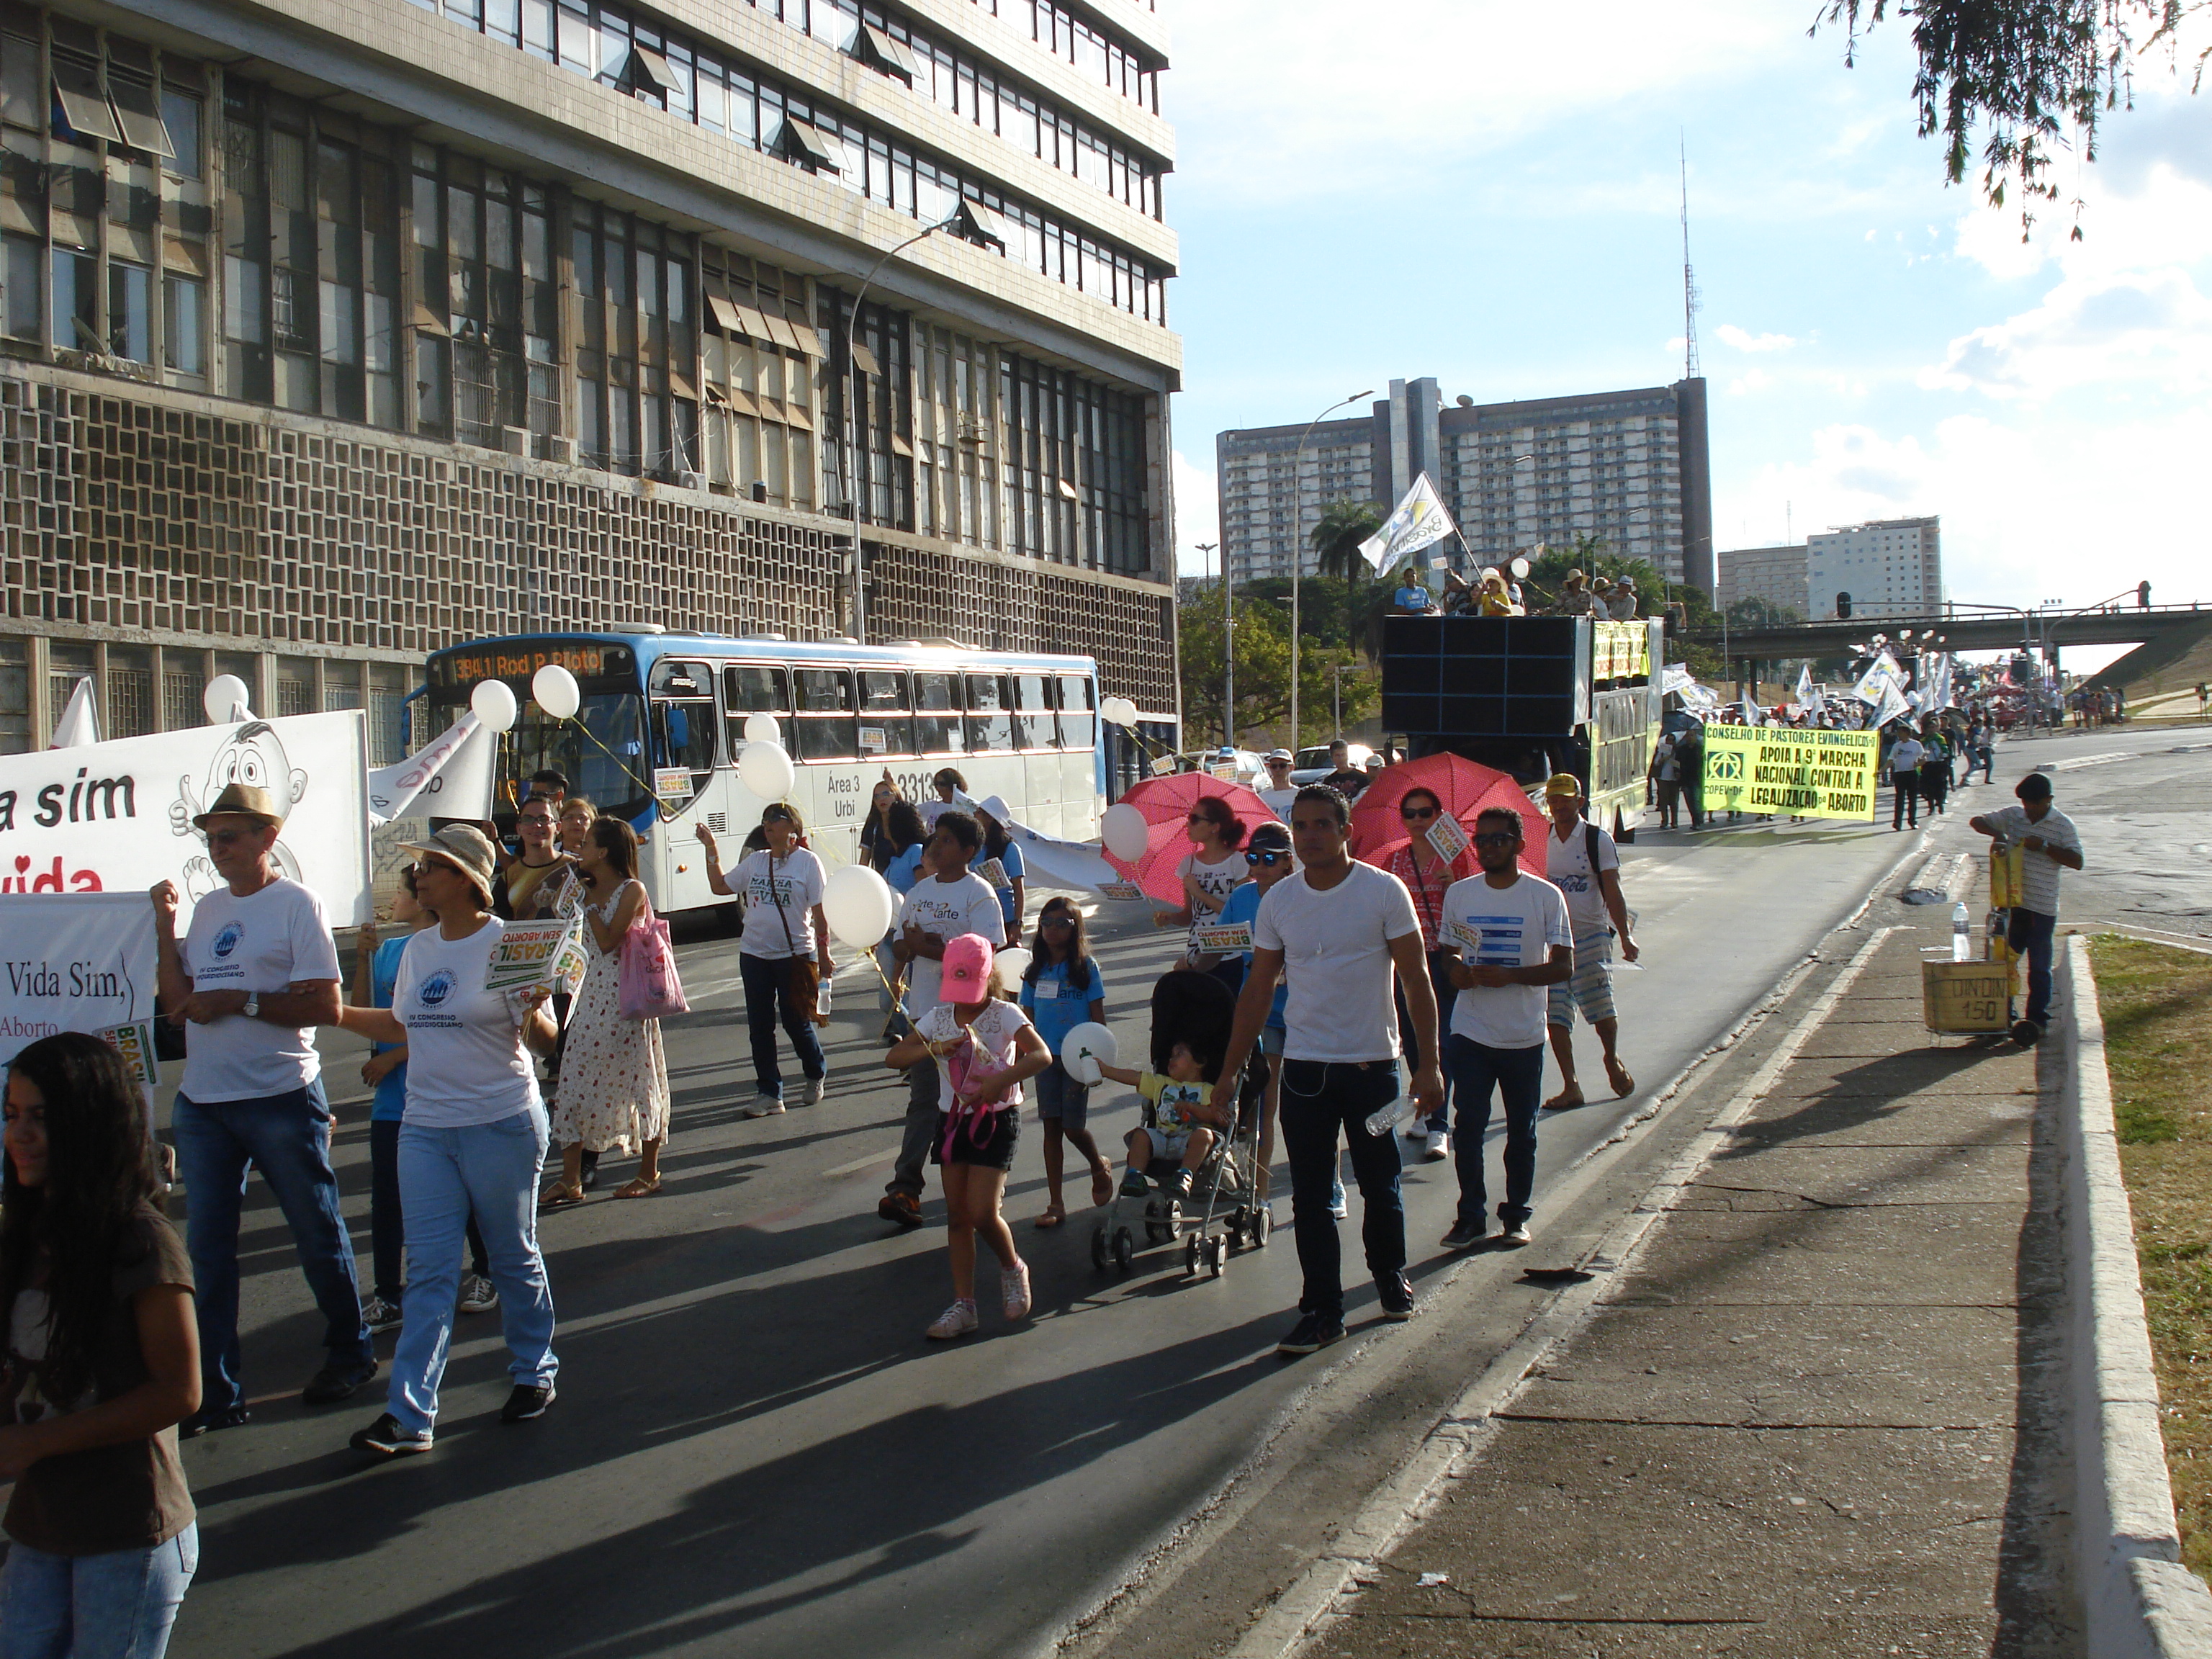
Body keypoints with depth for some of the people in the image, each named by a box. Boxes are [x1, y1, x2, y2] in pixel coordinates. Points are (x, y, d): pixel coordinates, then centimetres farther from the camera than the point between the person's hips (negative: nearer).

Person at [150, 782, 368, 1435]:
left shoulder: (295, 904, -7)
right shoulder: (208, 908, 12)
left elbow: (325, 1007, -13)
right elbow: (179, 1002, 10)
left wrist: (241, 1001, -19)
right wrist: (165, 927, 2)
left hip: (281, 1098, -6)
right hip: (202, 1100, 6)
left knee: (318, 1233, 7)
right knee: (207, 1245, 6)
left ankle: (350, 1353, 26)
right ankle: (214, 1391, 12)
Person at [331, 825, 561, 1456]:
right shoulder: (418, 950, 10)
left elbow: (544, 1038, -10)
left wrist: (533, 1014, -31)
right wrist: (337, 1014, 15)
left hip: (502, 1125, -5)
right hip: (425, 1127, 5)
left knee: (514, 1257, 9)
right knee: (429, 1270, 1)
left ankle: (534, 1374, 29)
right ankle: (409, 1416, 0)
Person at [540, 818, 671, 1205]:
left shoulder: (632, 891, -9)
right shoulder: (585, 889, 10)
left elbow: (608, 942, -18)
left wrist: (587, 903, -12)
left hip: (625, 996, -7)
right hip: (590, 994, 7)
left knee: (636, 1079, 2)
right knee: (575, 1079, 2)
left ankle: (649, 1173, 14)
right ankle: (570, 1179, 6)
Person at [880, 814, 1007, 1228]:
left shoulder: (979, 894, -9)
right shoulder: (920, 890, 12)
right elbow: (899, 946, 16)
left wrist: (929, 947, -17)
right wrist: (910, 945, -9)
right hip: (924, 1010, 6)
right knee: (923, 1099, 4)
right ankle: (905, 1187, 0)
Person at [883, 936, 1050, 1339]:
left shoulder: (1005, 1015, -11)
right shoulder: (938, 1018, 3)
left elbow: (1042, 1056, -26)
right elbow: (893, 1057, -2)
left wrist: (998, 1082, -38)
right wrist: (938, 1048, -18)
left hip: (996, 1120, -5)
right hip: (952, 1120, 5)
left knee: (982, 1212, -12)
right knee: (957, 1215, 6)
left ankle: (1013, 1268, 18)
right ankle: (963, 1305, 11)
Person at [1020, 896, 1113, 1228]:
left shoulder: (1086, 967, -4)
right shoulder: (1036, 969, 6)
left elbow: (1097, 1015, -3)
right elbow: (1028, 1016, 11)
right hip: (1046, 1056, 3)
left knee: (1073, 1127, -2)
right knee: (1051, 1126, 3)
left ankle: (1100, 1167, 32)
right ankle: (1055, 1205, 7)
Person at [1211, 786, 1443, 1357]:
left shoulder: (1384, 891, -8)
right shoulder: (1277, 900, 1)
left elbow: (1416, 980, -5)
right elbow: (1258, 990, 7)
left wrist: (1429, 1063, -9)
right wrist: (1230, 1070, 4)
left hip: (1372, 1063, -2)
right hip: (1303, 1067, 2)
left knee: (1381, 1187, 12)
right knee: (1310, 1197, 3)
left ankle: (1390, 1274, 37)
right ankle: (1322, 1309, 11)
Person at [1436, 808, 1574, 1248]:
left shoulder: (1546, 897, -5)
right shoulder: (1459, 894, 5)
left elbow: (1563, 965, -8)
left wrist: (1508, 976, -21)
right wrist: (1457, 969, -7)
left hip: (1524, 1036, -1)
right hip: (1470, 1034, 2)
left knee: (1522, 1131, 9)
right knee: (1468, 1128, -2)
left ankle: (1516, 1215, 22)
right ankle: (1470, 1216, 8)